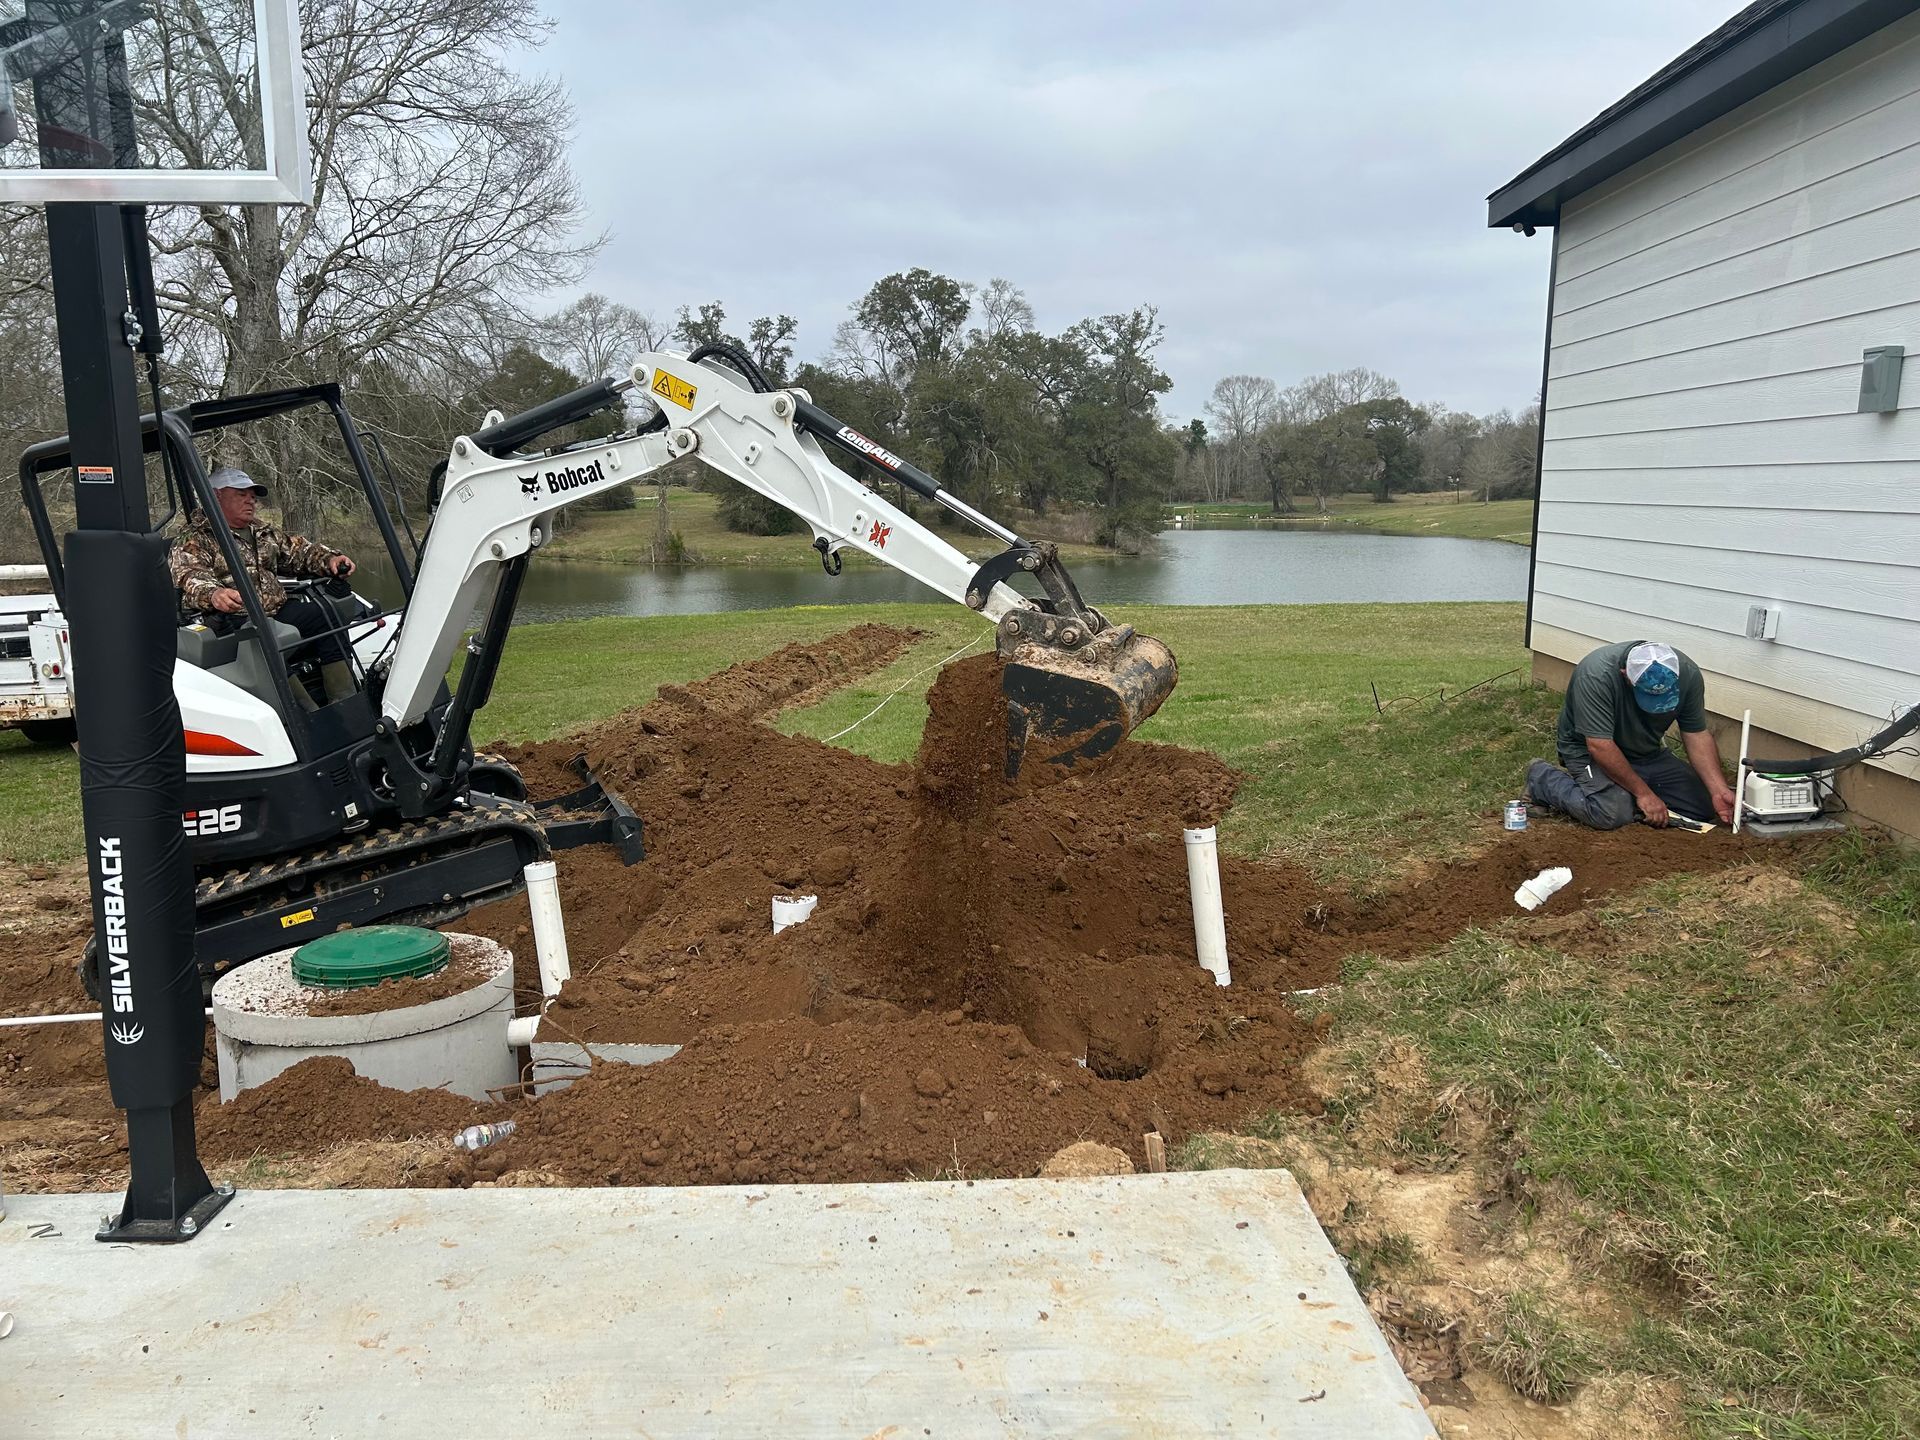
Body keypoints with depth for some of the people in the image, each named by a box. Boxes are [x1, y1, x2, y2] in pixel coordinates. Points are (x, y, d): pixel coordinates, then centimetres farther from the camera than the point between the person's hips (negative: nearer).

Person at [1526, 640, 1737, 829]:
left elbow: (1697, 735, -8)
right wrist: (1643, 793, -25)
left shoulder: (1687, 673, -17)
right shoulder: (1596, 675, -33)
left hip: (1648, 752, 6)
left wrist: (1719, 789, -19)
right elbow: (1600, 746, -31)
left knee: (1703, 806, -7)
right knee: (1613, 813, -30)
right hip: (1591, 749, -6)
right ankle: (1543, 778, -5)